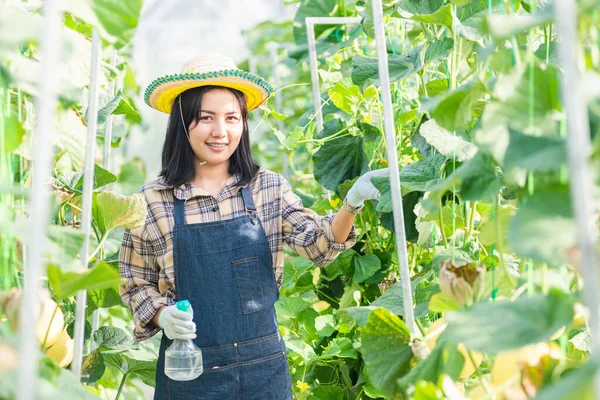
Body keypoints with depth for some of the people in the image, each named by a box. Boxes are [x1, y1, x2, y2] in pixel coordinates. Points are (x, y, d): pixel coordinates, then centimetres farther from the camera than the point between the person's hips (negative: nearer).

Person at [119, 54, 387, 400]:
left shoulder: (269, 188, 1)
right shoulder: (152, 201, -4)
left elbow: (319, 244, -10)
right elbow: (137, 284, 4)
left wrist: (352, 203, -27)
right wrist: (162, 315, -16)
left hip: (264, 367, 2)